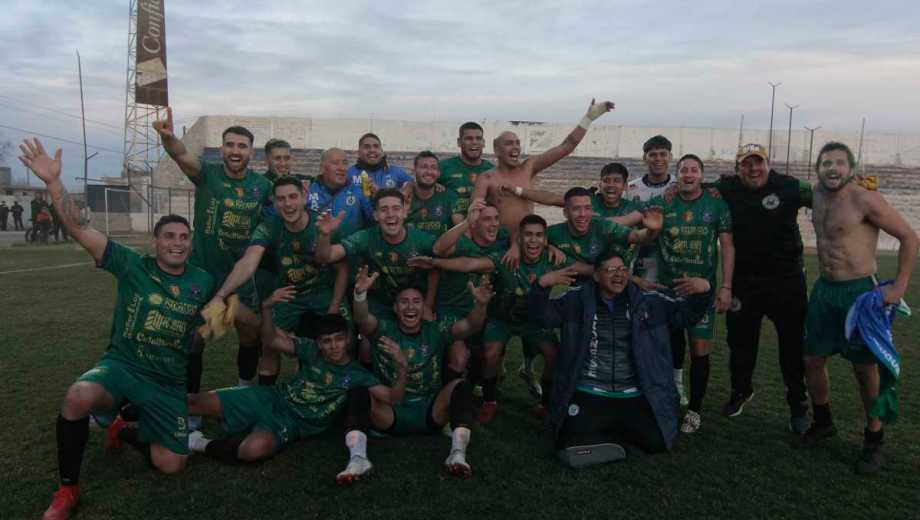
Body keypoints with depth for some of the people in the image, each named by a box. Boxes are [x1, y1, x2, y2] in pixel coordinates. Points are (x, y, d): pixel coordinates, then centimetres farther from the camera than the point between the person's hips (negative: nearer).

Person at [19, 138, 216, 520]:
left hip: (169, 384, 3)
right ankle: (67, 489, -12)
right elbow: (79, 228, -14)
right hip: (121, 366, -2)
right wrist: (54, 182, -24)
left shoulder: (202, 282, 1)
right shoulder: (132, 265, -6)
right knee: (78, 397, -37)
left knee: (171, 465, -6)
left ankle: (126, 432, 28)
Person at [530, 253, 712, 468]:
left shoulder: (649, 300, 5)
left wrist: (704, 289, -11)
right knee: (574, 449, -18)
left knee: (656, 442, -11)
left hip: (635, 396, 2)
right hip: (588, 393, -2)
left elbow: (687, 313, 9)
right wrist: (542, 285, -21)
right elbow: (542, 316, -3)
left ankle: (616, 433, 18)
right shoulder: (577, 299, 1)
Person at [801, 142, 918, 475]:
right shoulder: (818, 195, 4)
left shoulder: (865, 200, -15)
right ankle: (822, 423, 32)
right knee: (812, 360, 11)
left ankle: (873, 441, 21)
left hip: (859, 293, -6)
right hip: (824, 289, 6)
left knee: (865, 369, 4)